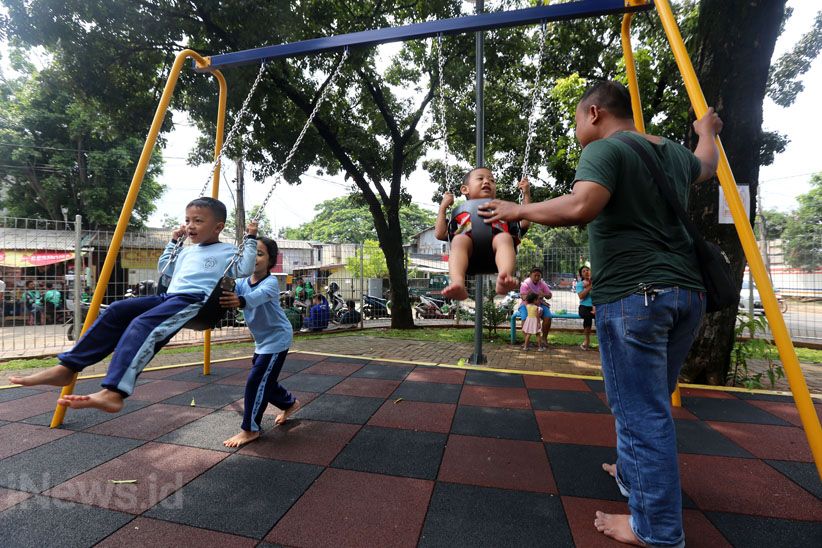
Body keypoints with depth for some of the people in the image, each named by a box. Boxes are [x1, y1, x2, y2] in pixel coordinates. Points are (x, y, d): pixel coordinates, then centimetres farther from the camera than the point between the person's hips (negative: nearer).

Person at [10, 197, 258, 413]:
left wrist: (251, 239, -4)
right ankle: (67, 367, -3)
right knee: (117, 311, -7)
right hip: (168, 297, 8)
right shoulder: (187, 251, 30)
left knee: (142, 325, -31)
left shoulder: (227, 251, 8)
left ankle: (113, 392, -42)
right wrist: (173, 242, 37)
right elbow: (164, 269, 42)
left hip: (193, 301, -8)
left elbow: (245, 269, -7)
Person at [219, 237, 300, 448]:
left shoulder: (271, 283, -25)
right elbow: (225, 292, -22)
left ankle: (250, 429, 8)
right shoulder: (242, 281, -5)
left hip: (277, 338, -7)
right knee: (264, 380, 17)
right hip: (262, 340, 8)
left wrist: (240, 301, -67)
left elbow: (258, 296, -47)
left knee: (256, 381, -8)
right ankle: (290, 403, 41)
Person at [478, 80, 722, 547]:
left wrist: (520, 211, -11)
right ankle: (633, 475, 39)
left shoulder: (605, 149, -7)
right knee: (650, 403, 21)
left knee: (642, 411, 1)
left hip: (633, 294, -9)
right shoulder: (674, 153, 18)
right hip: (688, 292, 9)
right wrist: (707, 130, 60)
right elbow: (706, 164, 41)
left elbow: (581, 207, -25)